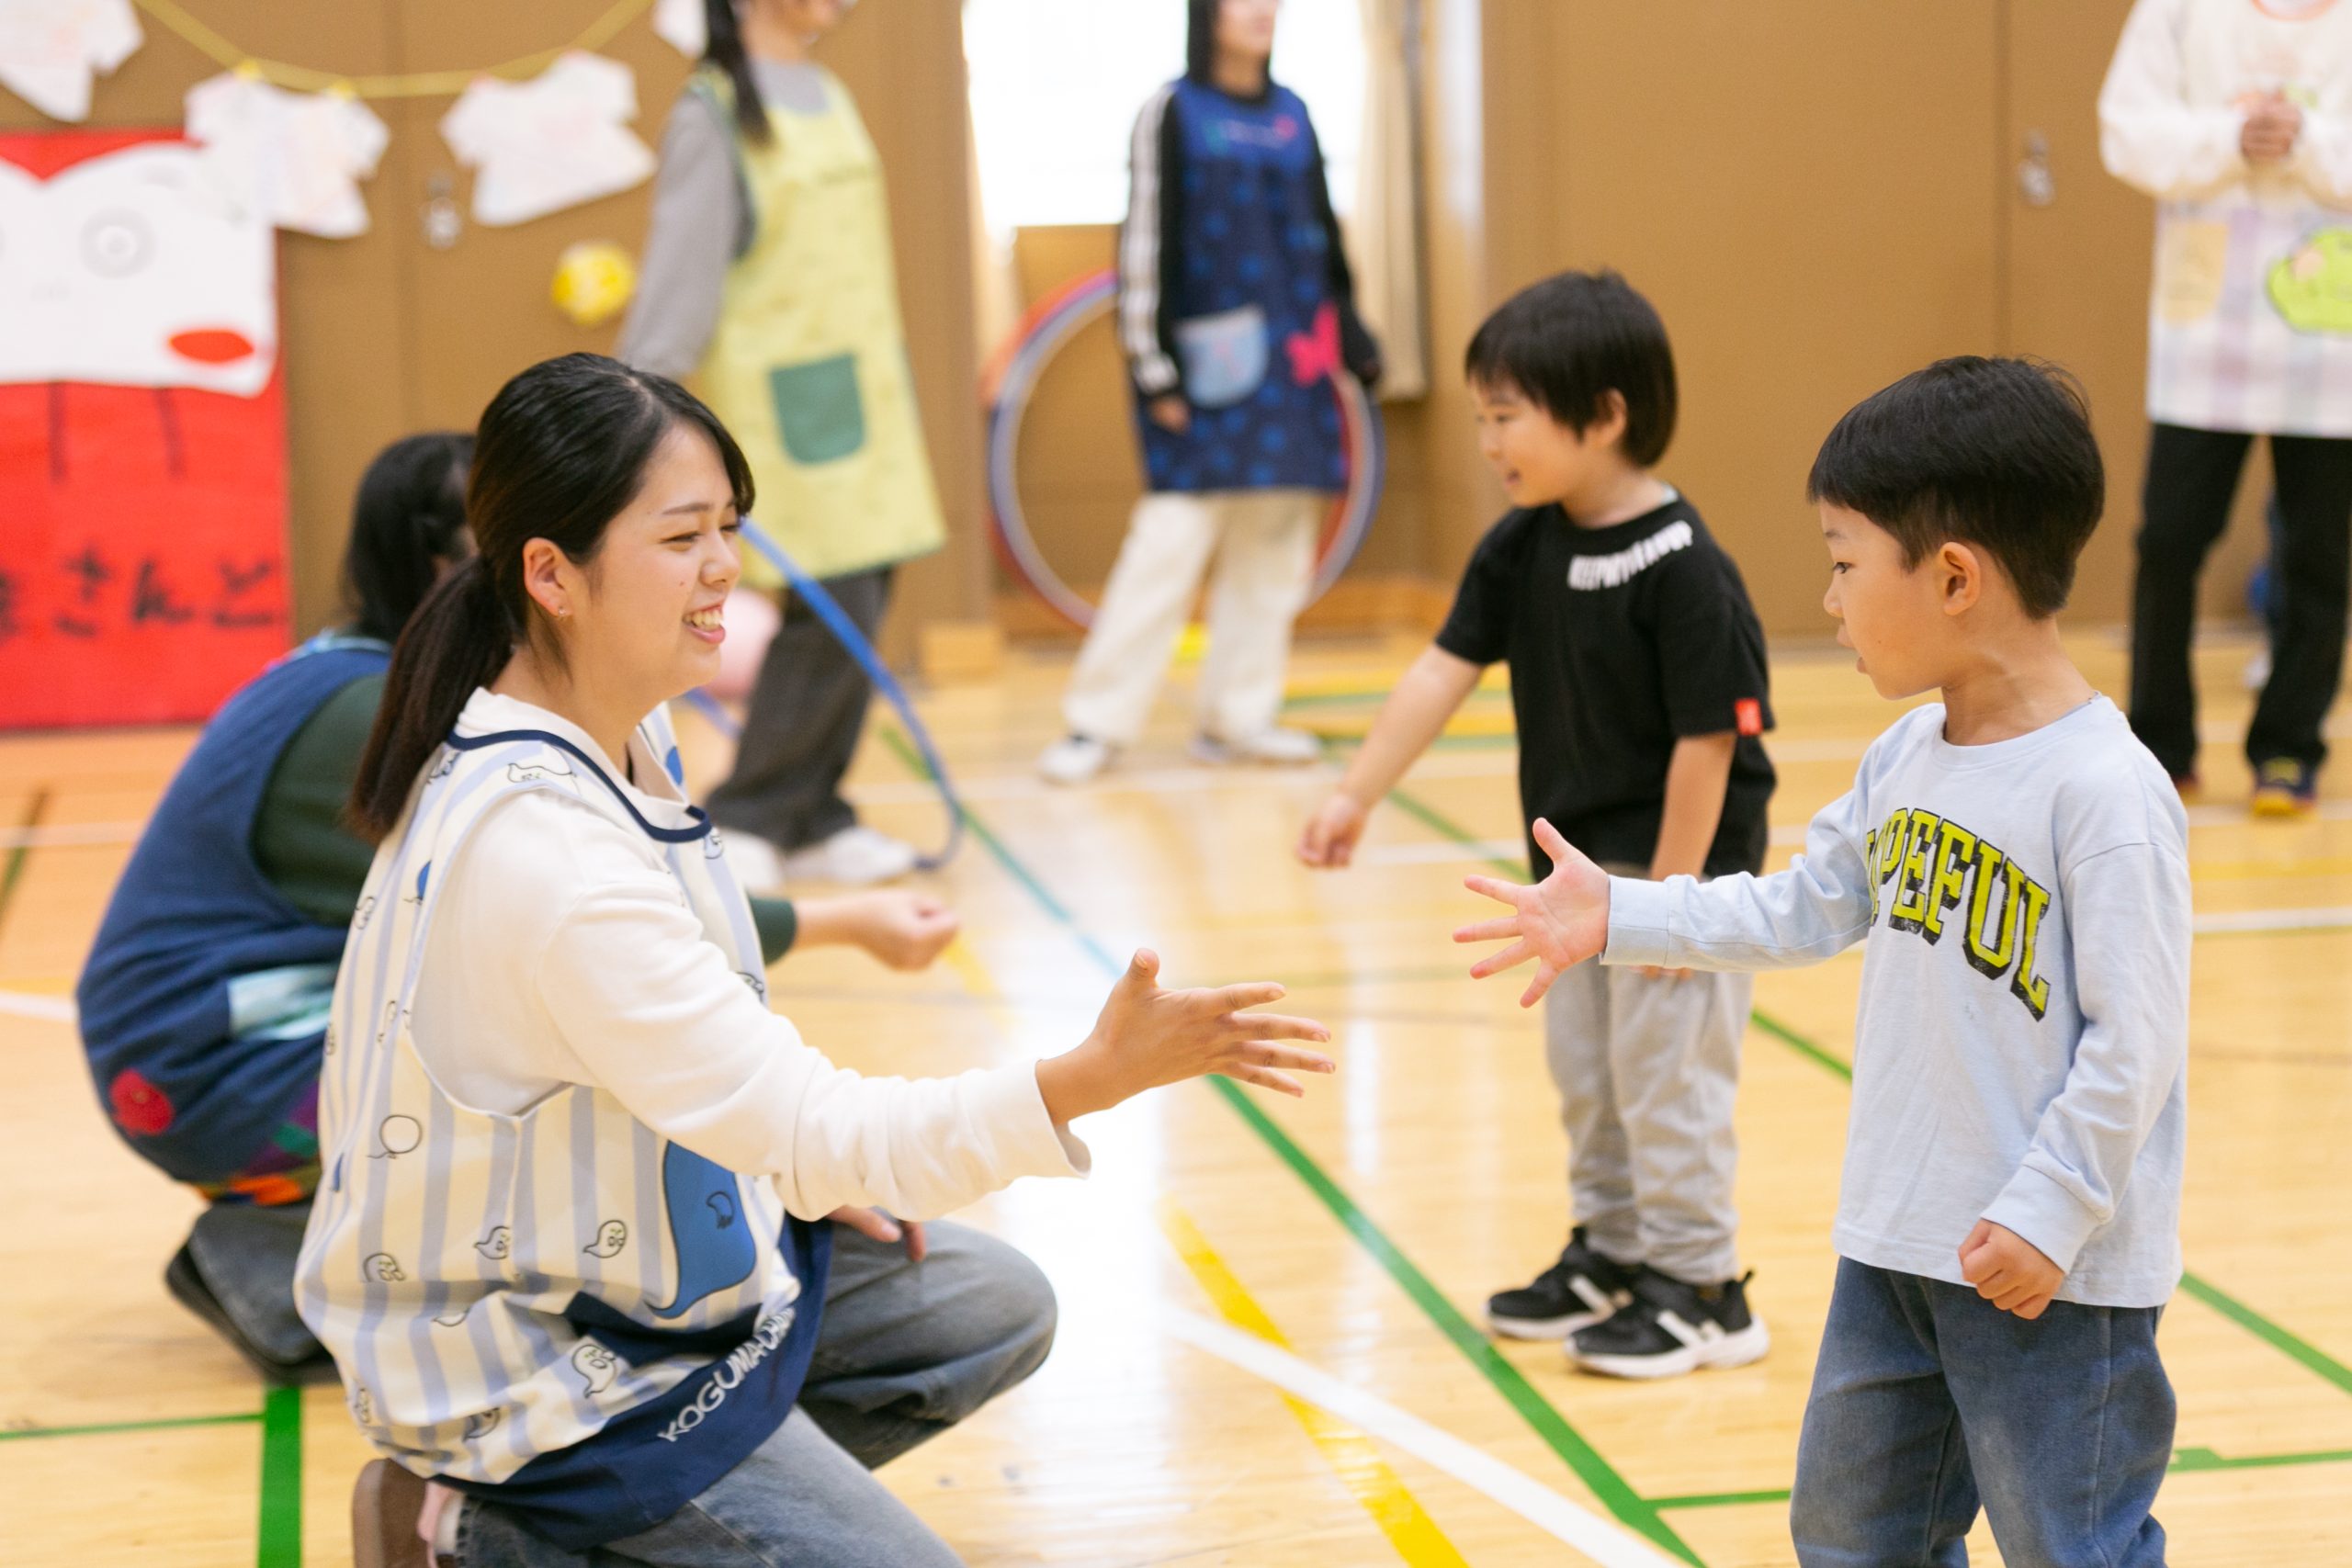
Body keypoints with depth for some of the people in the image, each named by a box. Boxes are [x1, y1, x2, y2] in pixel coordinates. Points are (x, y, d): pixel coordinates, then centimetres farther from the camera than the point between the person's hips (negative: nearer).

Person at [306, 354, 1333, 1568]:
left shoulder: (614, 736, -2)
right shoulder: (538, 848, -33)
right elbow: (805, 1123, -33)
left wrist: (802, 1165, 3)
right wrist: (1090, 1080, -41)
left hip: (601, 1259, 9)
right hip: (533, 1364, -9)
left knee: (996, 1310, 16)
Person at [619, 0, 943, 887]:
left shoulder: (832, 99, 14)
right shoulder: (714, 115, -9)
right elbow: (683, 269, -12)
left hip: (864, 396, 7)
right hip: (783, 404, -7)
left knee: (859, 613, 6)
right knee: (834, 613, -11)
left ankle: (813, 820, 16)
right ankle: (745, 822, 3)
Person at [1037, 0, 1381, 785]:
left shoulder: (1292, 115, 12)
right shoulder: (1173, 114, -3)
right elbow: (1146, 242, -6)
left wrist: (1351, 336, 14)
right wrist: (1154, 369, -10)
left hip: (1294, 361, 6)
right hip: (1210, 364, -6)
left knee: (1275, 546, 5)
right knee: (1172, 538, -10)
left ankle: (1237, 716, 13)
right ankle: (1096, 722, -3)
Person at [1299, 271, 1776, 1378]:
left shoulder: (1682, 569, -24)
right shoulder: (1521, 548, -2)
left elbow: (1708, 739, -22)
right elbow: (1446, 668, -2)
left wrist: (1669, 895, -19)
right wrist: (1355, 796, -8)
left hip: (1682, 864, -8)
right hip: (1576, 861, 8)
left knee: (1665, 1069, -1)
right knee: (1582, 1067, 18)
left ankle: (1700, 1287, 12)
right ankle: (1613, 1253, 33)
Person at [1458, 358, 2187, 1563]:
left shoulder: (2102, 790, -21)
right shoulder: (1906, 760, 4)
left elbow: (2134, 1040, -21)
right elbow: (1803, 911, 16)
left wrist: (2047, 1215, -20)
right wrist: (1618, 917, 11)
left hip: (2052, 1272, -8)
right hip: (1895, 1241, 9)